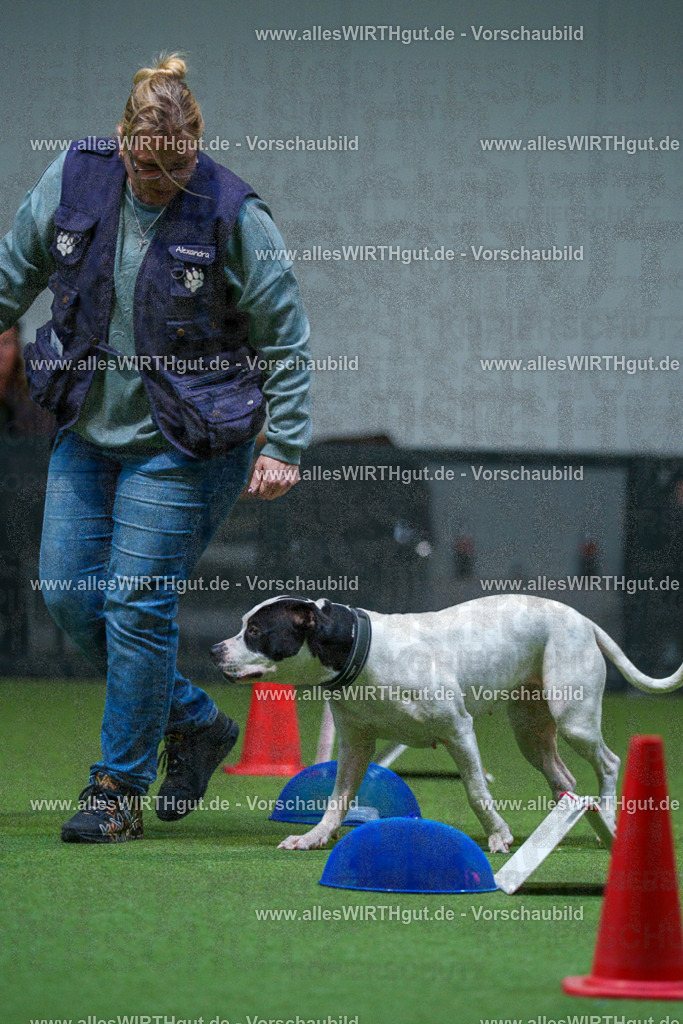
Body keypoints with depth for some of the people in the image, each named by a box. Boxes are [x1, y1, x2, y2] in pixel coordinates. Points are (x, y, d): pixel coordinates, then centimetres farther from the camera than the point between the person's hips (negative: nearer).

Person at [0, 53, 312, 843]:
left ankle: (119, 790, 6)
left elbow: (285, 334, -8)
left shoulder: (232, 215, -16)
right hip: (87, 427, 6)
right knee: (68, 594, 5)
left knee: (137, 607, -7)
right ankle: (194, 722, 24)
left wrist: (284, 446, -10)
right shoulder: (74, 180, -5)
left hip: (182, 444, -6)